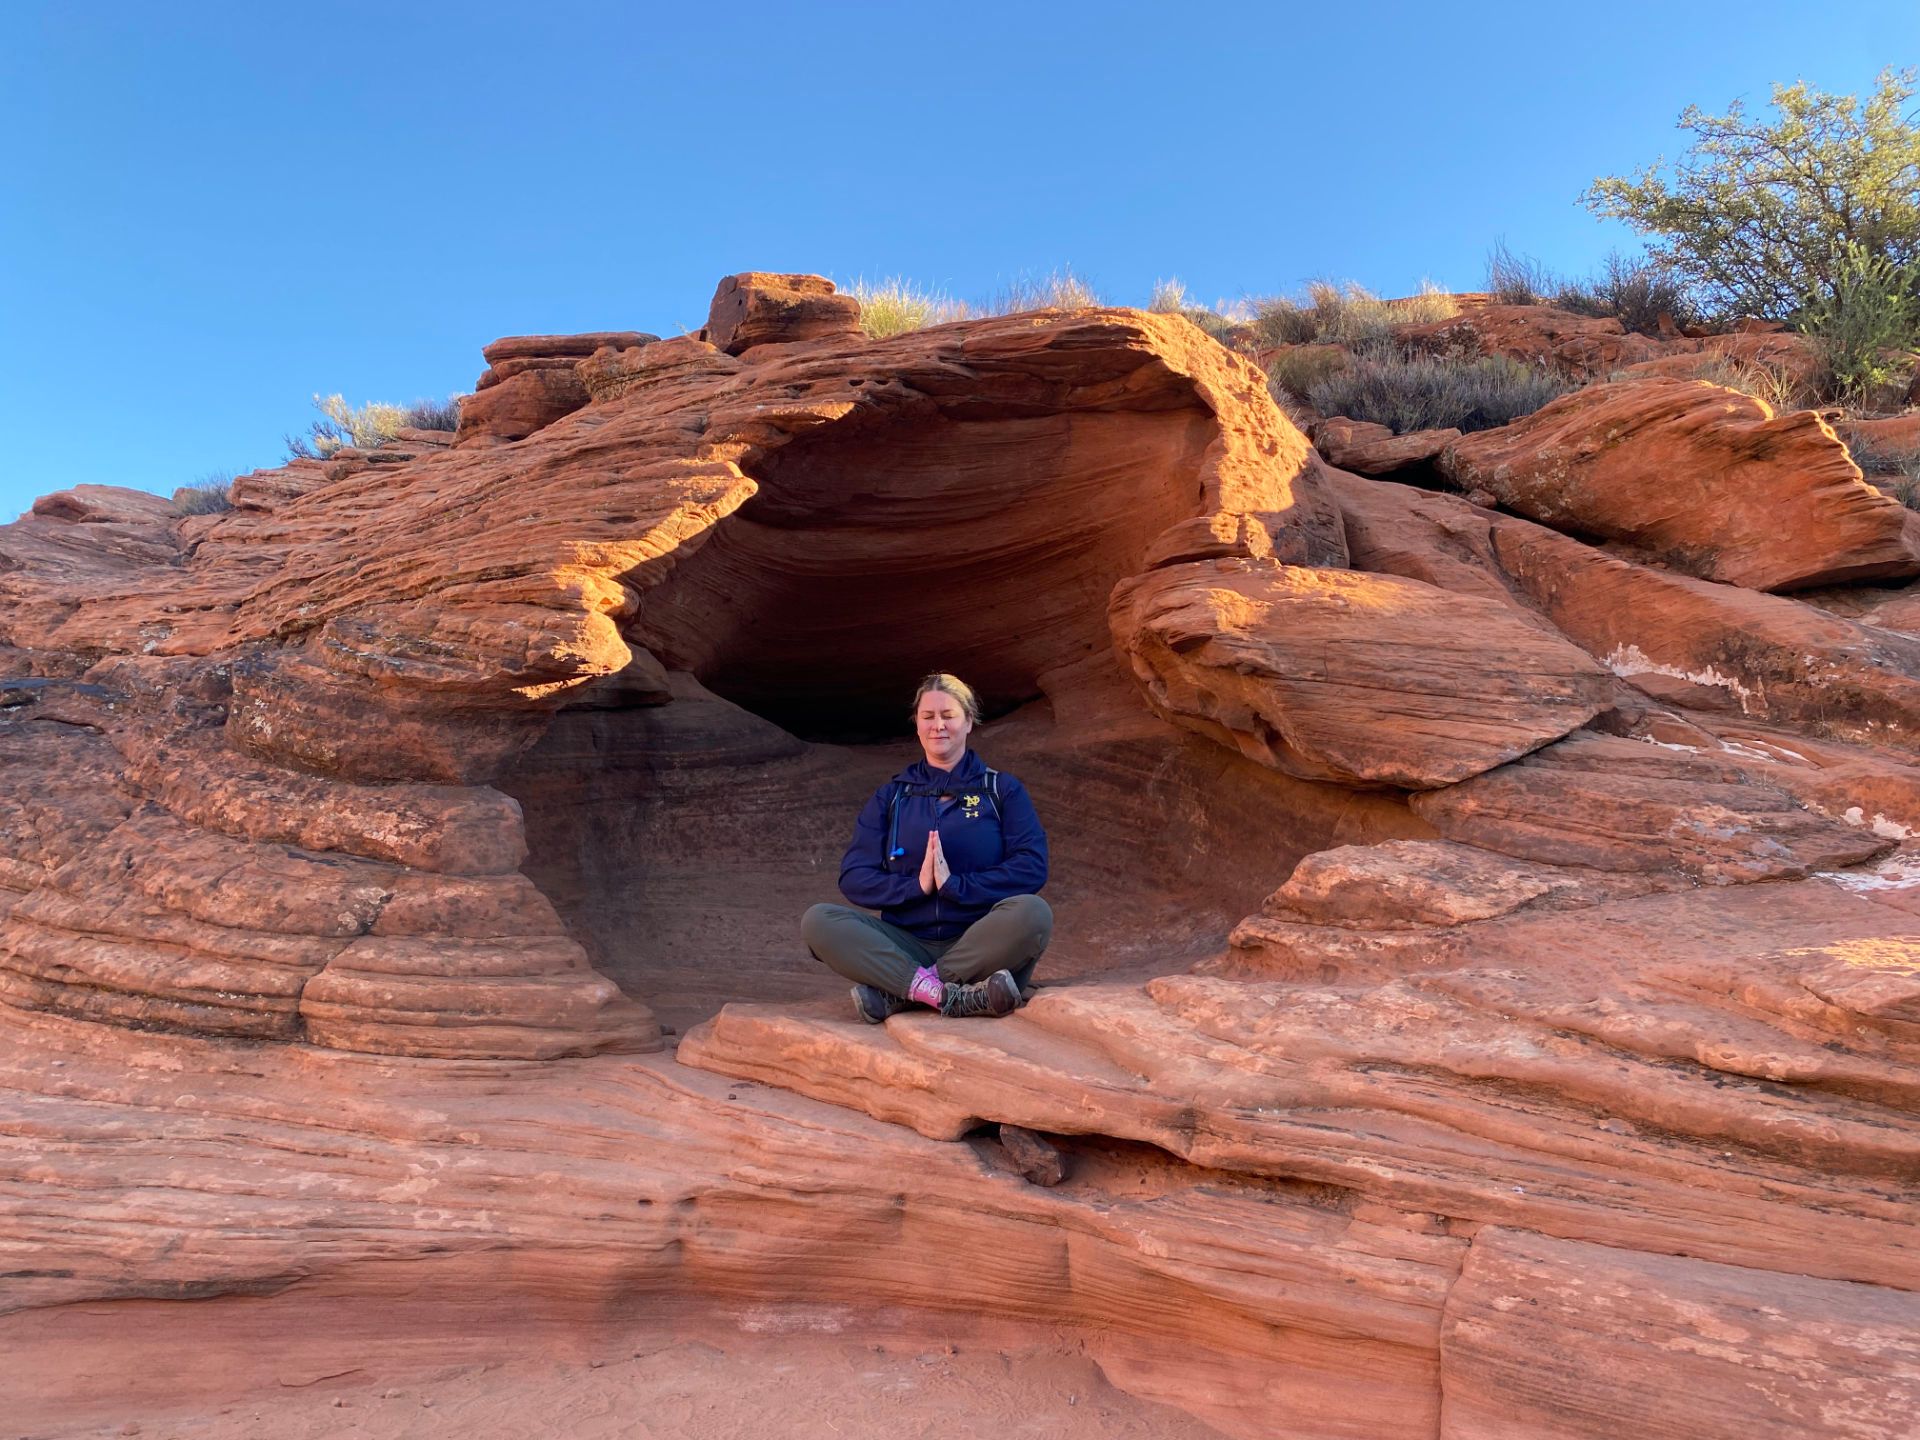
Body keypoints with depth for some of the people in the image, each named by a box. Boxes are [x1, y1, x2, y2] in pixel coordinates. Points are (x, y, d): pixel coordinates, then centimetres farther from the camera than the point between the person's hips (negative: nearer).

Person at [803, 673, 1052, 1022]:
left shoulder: (1002, 789, 9)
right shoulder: (891, 796, 14)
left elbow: (1031, 868, -4)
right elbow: (853, 877, 4)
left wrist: (954, 884, -16)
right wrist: (916, 885, -14)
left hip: (980, 946, -1)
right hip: (907, 946, 2)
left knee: (1032, 912, -32)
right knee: (817, 921, -22)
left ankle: (896, 993, -27)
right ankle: (953, 995, -36)